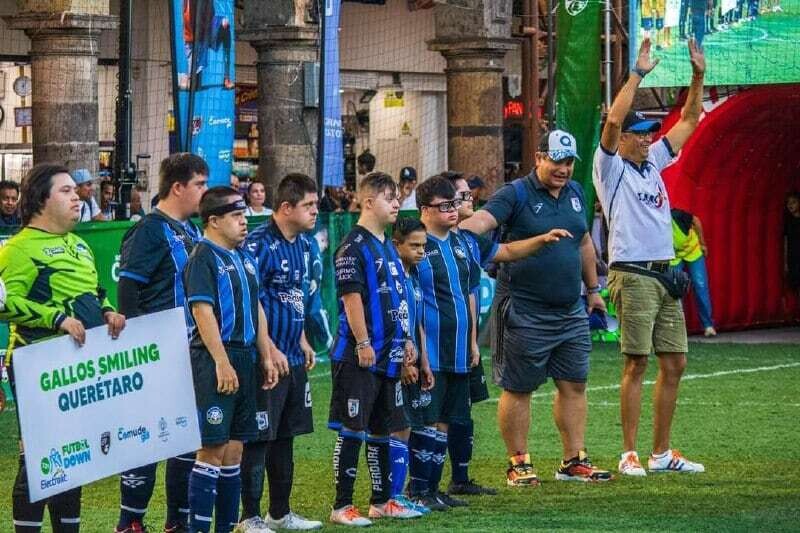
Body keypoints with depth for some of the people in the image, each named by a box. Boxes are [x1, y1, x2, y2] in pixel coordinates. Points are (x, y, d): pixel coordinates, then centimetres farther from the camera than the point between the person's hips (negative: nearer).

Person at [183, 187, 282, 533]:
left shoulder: (243, 257, 16)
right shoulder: (203, 257, -10)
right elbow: (202, 311, -18)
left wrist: (266, 357, 17)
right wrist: (222, 363, -22)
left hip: (245, 356, 8)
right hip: (215, 360, -8)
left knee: (234, 448, 11)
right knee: (213, 448, -9)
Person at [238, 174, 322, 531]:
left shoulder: (302, 244, 12)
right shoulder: (259, 244, -16)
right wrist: (270, 351, -19)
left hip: (293, 358, 9)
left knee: (285, 437, 14)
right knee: (258, 438, -4)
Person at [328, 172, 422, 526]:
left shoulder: (388, 246, 16)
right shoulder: (354, 246, -12)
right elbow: (351, 296, -17)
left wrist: (405, 339, 18)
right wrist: (363, 343, -19)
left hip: (389, 356, 9)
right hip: (360, 356, -9)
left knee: (382, 430, 15)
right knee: (352, 431, -6)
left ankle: (382, 500, 23)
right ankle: (342, 506, -2)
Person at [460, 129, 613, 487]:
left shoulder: (575, 193, 11)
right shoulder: (516, 195, -9)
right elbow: (481, 221, -25)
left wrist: (592, 289, 29)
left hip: (571, 312, 7)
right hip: (525, 313, -7)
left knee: (574, 386, 9)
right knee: (518, 389, 2)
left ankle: (574, 461, 17)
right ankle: (518, 464, 11)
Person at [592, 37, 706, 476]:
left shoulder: (653, 162, 17)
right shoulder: (610, 167, -2)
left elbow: (690, 120, 21)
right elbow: (612, 121, -19)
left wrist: (698, 75, 10)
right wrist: (638, 73, -20)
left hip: (665, 275, 7)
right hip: (632, 276, -7)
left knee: (674, 364, 6)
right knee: (636, 363, -8)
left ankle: (661, 452, 12)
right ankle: (629, 454, -4)